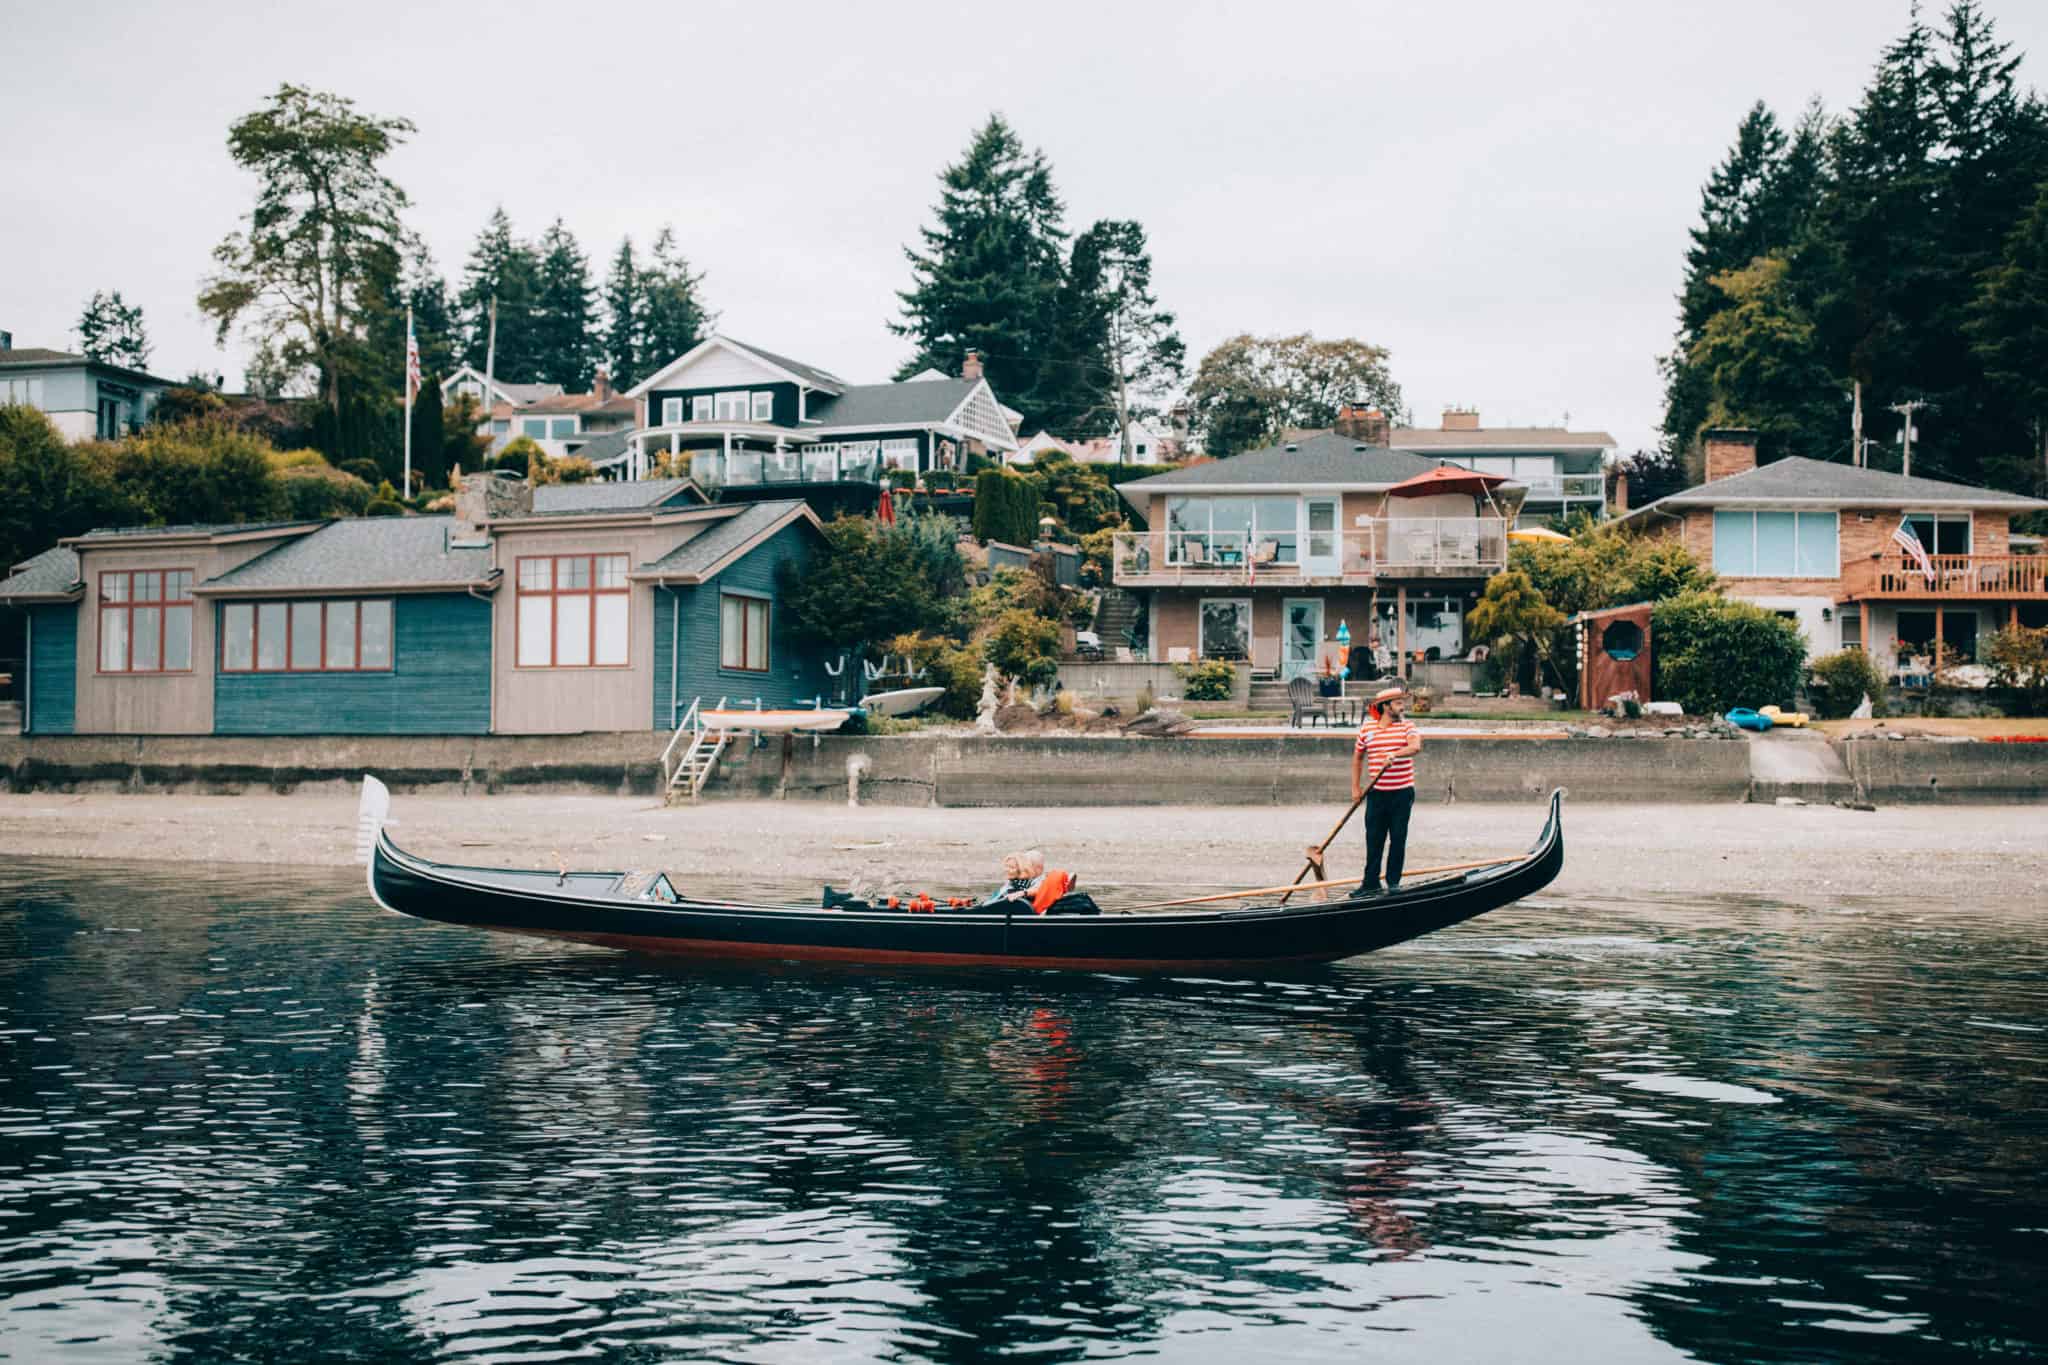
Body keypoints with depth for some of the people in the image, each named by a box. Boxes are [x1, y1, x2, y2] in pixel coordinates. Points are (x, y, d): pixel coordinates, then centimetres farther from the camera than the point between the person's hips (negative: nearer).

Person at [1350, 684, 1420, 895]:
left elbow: (1416, 746, -21)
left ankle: (1393, 882, 15)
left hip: (1402, 793, -1)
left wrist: (1394, 755, -37)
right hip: (1377, 793, 1)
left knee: (1398, 839, 3)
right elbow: (1357, 757, 14)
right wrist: (1355, 787, 10)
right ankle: (1371, 882, 13)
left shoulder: (1407, 725, -1)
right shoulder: (1367, 728, 3)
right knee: (1374, 839, 4)